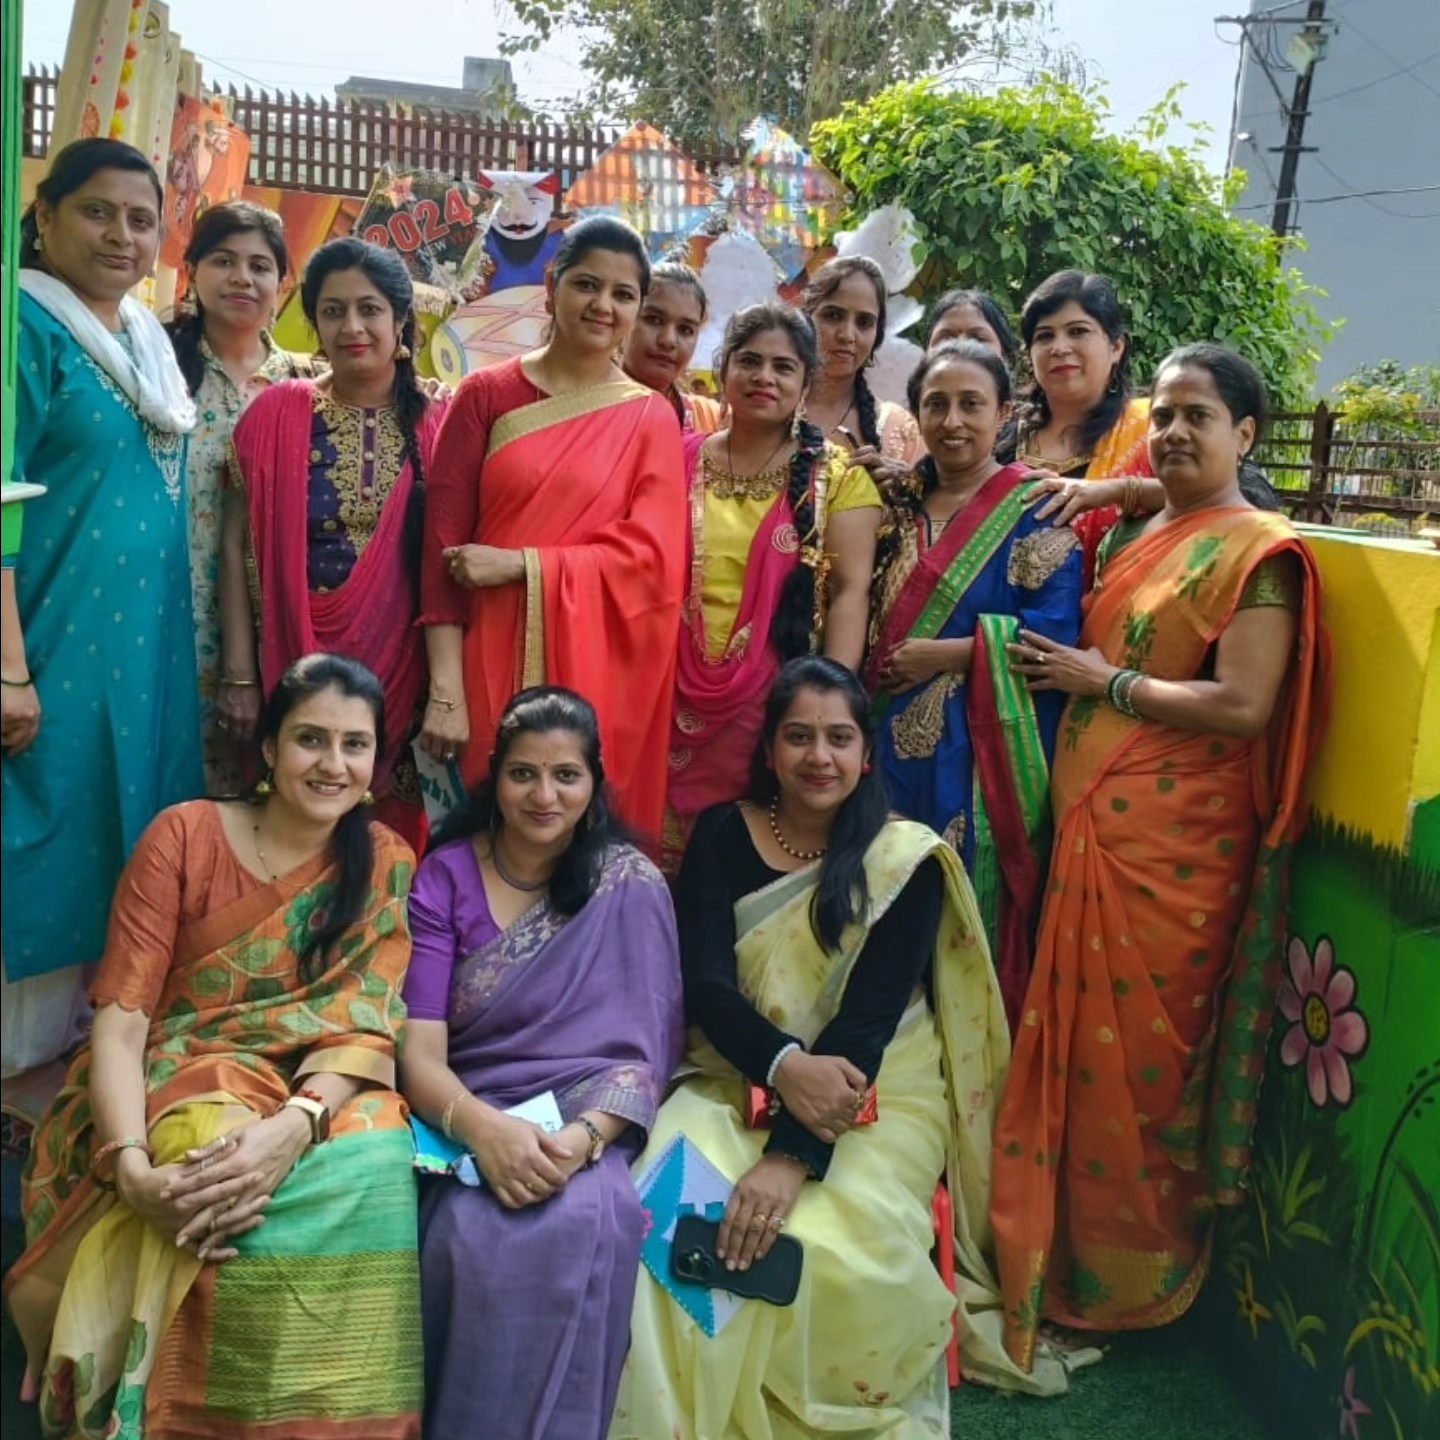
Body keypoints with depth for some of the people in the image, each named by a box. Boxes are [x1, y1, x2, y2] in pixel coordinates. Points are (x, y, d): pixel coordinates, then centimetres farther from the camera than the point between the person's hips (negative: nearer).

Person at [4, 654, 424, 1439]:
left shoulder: (387, 864, 2)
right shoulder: (184, 835, -4)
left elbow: (364, 1024, -9)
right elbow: (120, 1016, -10)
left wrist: (293, 1126, -30)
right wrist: (131, 1166, -27)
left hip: (316, 1093, 2)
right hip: (175, 1080, -1)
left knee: (375, 1167, -32)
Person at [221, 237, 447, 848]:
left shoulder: (437, 423, 2)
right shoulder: (277, 413, 1)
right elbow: (237, 550, 0)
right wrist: (239, 675, -6)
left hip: (404, 672, 1)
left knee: (394, 832, 7)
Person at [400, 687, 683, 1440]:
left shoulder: (630, 885, 1)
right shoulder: (444, 877, 2)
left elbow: (642, 1046, -4)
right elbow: (418, 1050, -7)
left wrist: (583, 1137, -24)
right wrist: (482, 1127, -28)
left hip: (586, 1126, 0)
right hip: (468, 1119, 1)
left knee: (583, 1221, -33)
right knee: (475, 1230, -31)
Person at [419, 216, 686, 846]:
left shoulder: (652, 419, 5)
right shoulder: (486, 395, 3)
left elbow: (651, 556, -4)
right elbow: (443, 541, -2)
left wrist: (518, 565, -13)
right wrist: (445, 689, -10)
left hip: (602, 676, 1)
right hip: (492, 665, 0)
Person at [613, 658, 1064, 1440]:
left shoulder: (905, 860, -5)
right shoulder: (721, 835, 3)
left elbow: (869, 1015, -16)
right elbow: (703, 982, -8)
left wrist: (793, 1155, -28)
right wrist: (784, 1065, -28)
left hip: (875, 1097, -2)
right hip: (735, 1085, 2)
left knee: (830, 1253, -30)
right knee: (664, 1220, -28)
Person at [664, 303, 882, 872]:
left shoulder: (836, 474, 4)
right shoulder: (679, 461, 9)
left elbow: (850, 591, -3)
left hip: (781, 701, -2)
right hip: (678, 700, 2)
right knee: (668, 857, 4)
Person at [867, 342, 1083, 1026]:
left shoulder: (1033, 511, -3)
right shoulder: (897, 506, 14)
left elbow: (1055, 631, -13)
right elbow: (858, 616, 20)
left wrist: (943, 655, -14)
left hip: (980, 756, -5)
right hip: (894, 747, 5)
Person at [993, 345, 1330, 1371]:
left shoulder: (1258, 551, -8)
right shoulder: (1136, 538, 16)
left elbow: (1242, 708, -18)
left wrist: (1105, 682, -12)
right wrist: (1050, 661, 7)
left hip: (1173, 844, -7)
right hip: (1092, 824, 7)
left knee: (1135, 1053, 2)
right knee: (1073, 1043, 12)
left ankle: (1128, 1279, 20)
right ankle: (1064, 1255, 28)